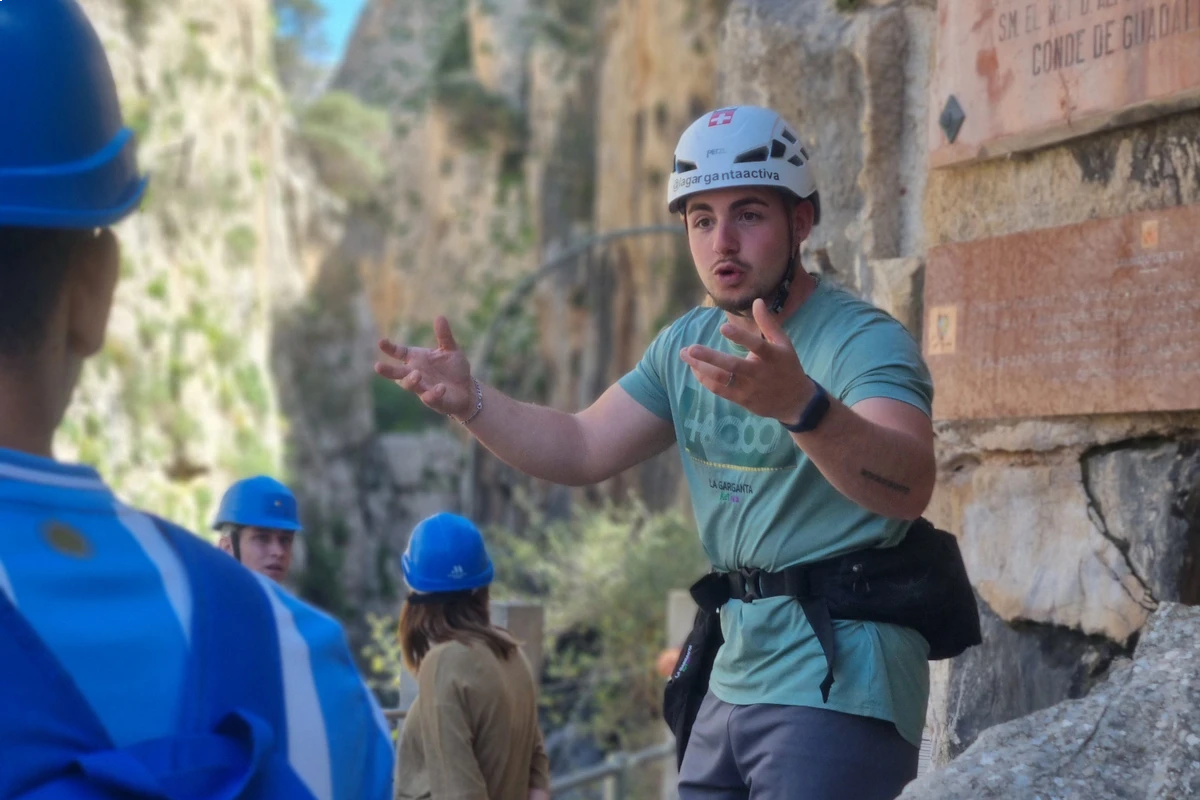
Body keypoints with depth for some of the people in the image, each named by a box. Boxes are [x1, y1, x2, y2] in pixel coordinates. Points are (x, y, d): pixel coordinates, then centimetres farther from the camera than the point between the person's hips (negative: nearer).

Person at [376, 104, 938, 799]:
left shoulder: (864, 340, -15)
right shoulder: (688, 346, 11)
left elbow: (910, 486, -33)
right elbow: (582, 450, 13)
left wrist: (800, 405, -51)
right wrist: (470, 401, -4)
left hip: (839, 683, -8)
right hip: (738, 681, 8)